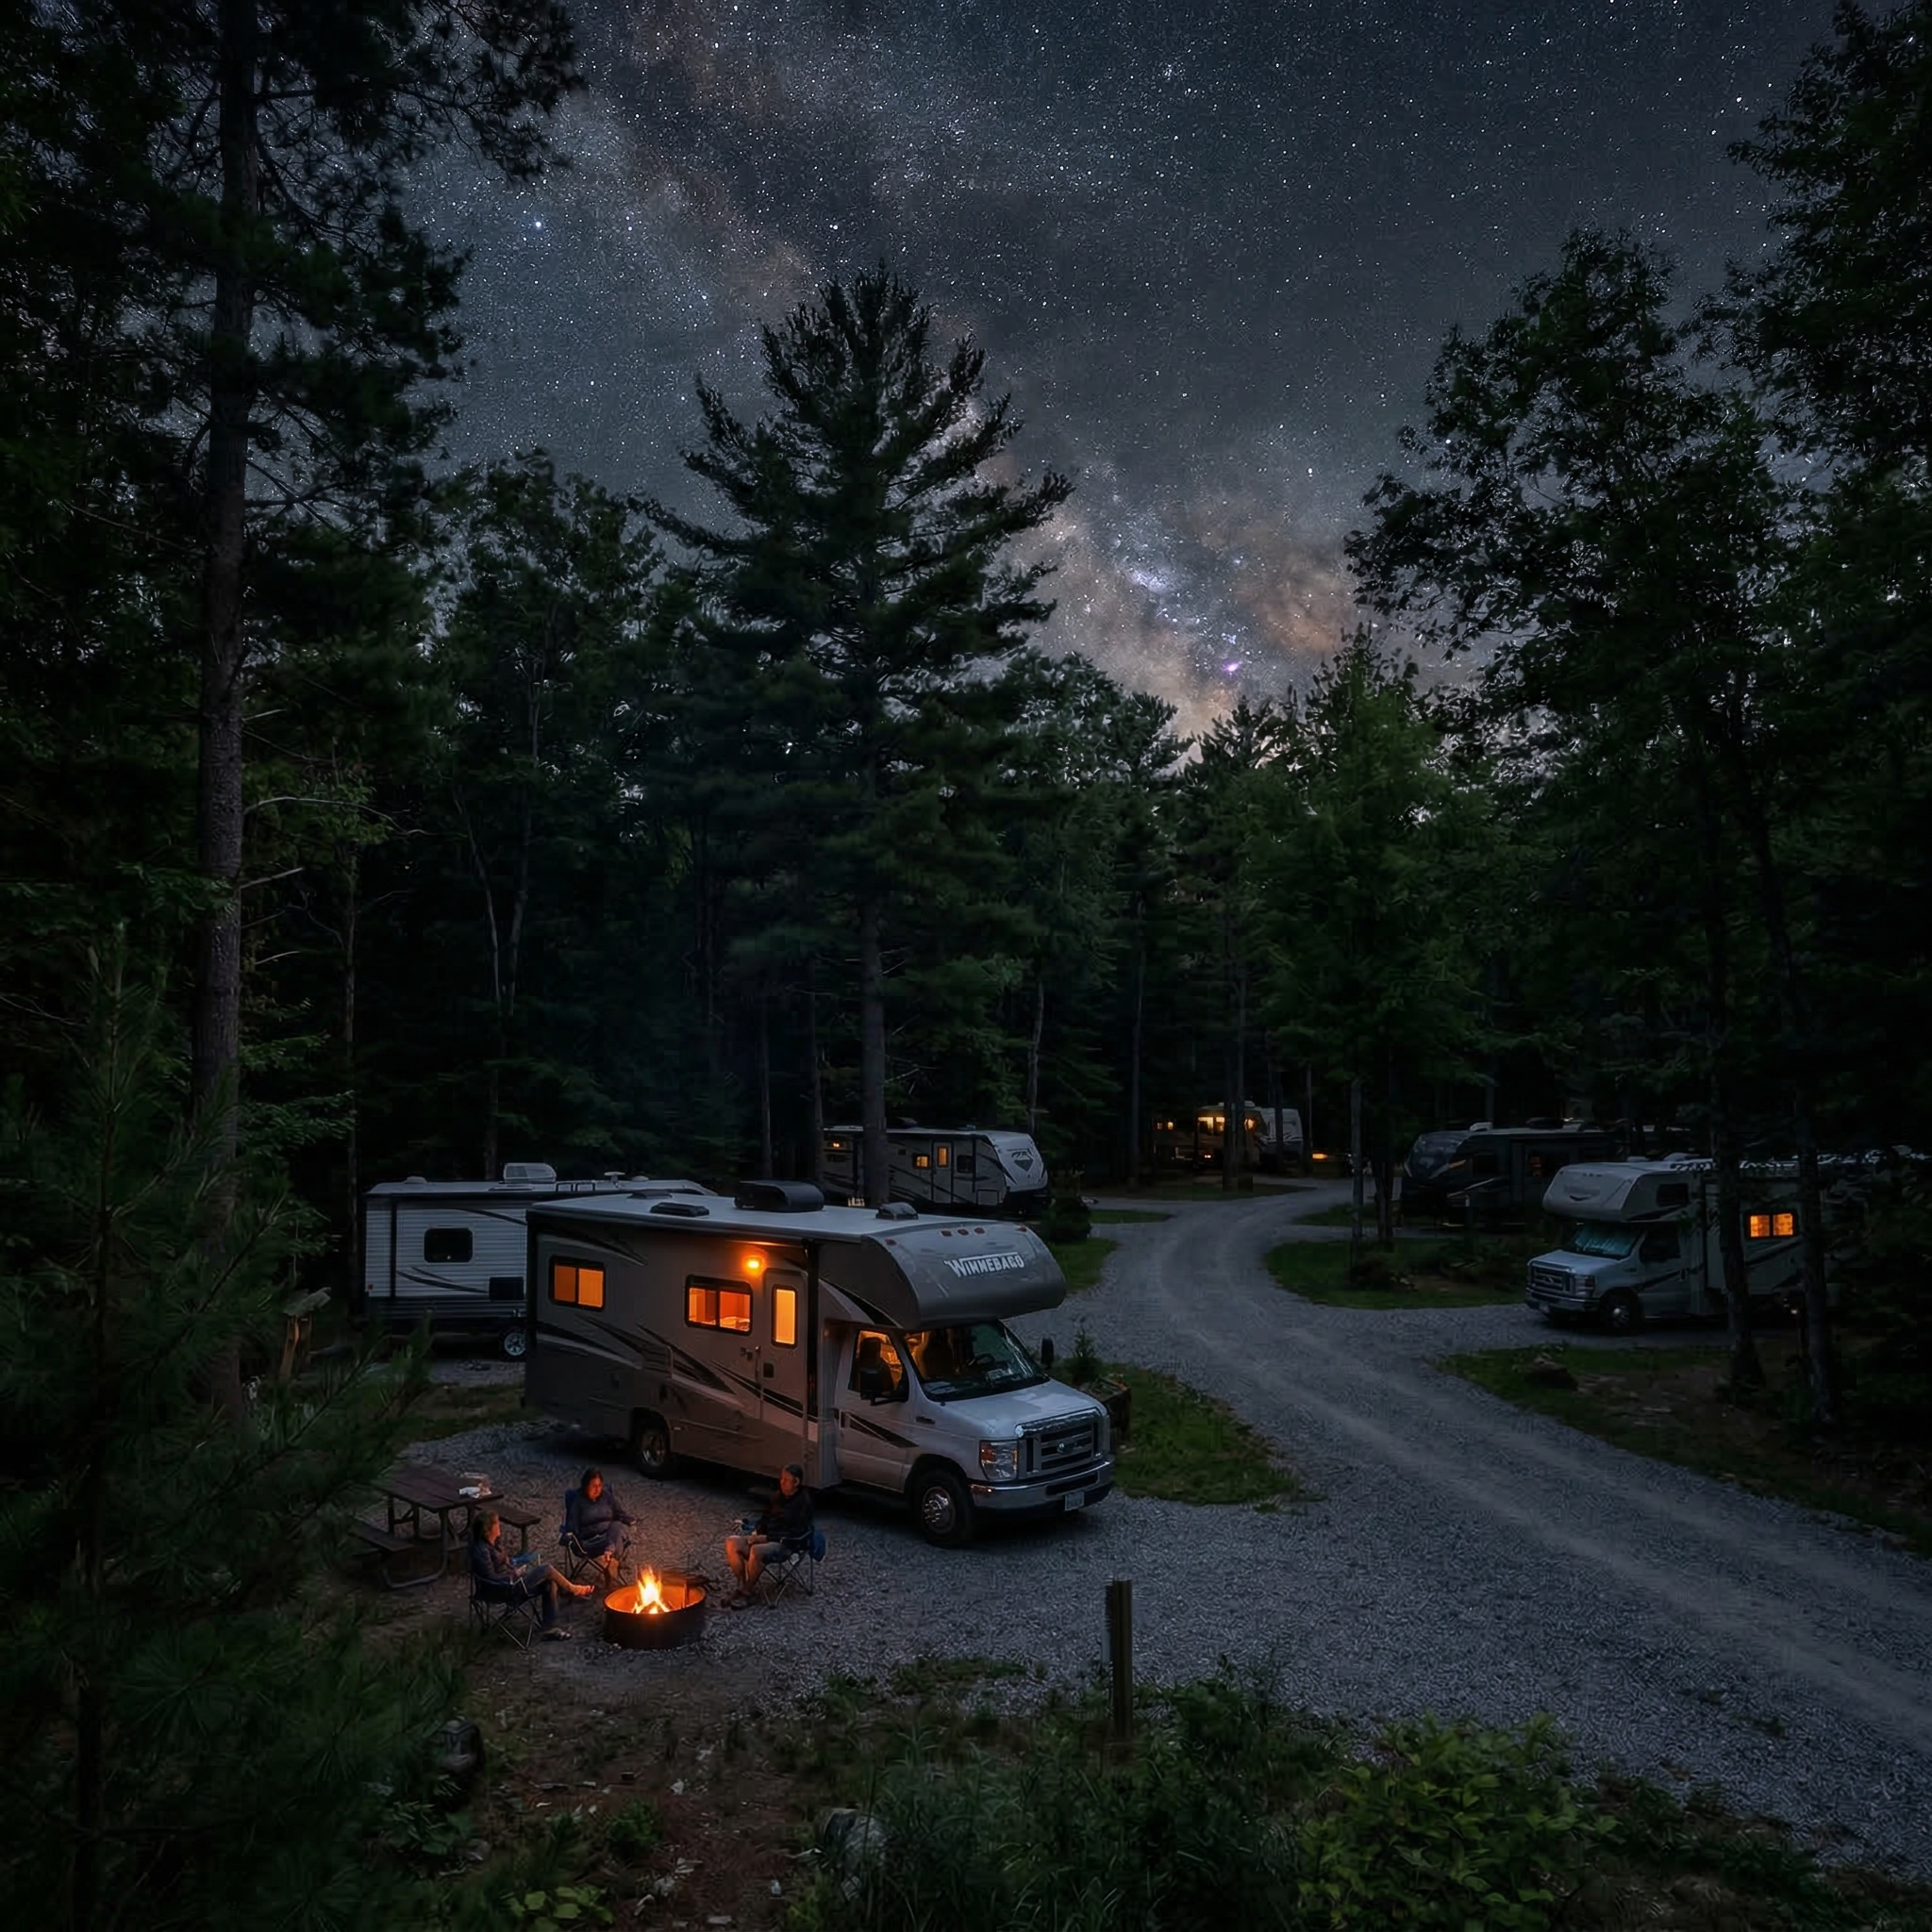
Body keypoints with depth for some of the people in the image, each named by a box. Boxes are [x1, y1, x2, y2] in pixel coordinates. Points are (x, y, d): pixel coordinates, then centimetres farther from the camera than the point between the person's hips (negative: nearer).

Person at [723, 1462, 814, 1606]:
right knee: (731, 1542, -14)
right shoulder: (779, 1497, 11)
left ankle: (749, 1592, -15)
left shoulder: (803, 1502, -12)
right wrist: (757, 1532, -2)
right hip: (765, 1536, 8)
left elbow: (797, 1533, -18)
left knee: (756, 1551, -36)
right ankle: (742, 1586, -8)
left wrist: (767, 1537, -21)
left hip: (785, 1542, -8)